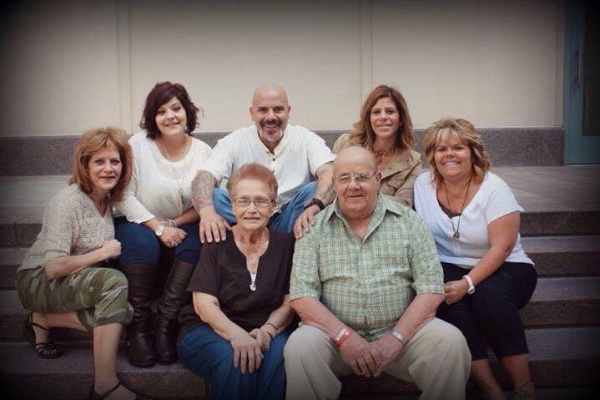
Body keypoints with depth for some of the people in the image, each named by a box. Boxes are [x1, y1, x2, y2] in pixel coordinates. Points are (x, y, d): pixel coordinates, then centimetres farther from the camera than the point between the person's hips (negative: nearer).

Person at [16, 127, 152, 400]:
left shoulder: (109, 198, 1)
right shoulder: (69, 201, -22)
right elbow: (53, 268, -28)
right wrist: (102, 253, -18)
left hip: (76, 282, 8)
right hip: (38, 282, -7)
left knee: (123, 314, -18)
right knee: (115, 281, -32)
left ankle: (43, 320, 2)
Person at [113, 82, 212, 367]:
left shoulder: (203, 151, -3)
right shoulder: (138, 145, -10)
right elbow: (124, 196, -12)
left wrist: (174, 224, -18)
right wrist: (158, 227, -20)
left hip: (181, 227, 2)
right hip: (139, 225, -2)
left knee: (198, 243, -29)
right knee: (142, 243, -34)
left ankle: (166, 322, -18)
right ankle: (139, 325, -16)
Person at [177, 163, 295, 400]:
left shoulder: (286, 244, 6)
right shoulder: (217, 243, 1)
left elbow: (289, 303, 3)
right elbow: (204, 304, -7)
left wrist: (267, 330, -19)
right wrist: (236, 334, -26)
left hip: (265, 333, 1)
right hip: (209, 331, -1)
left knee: (278, 356, -32)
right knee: (233, 360, -33)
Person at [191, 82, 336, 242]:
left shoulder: (306, 139, -2)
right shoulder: (234, 142, -1)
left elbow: (330, 174, -19)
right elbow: (203, 178, -15)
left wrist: (314, 207, -42)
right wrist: (207, 210, -39)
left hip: (288, 222, 0)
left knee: (314, 190, -26)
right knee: (213, 196, -24)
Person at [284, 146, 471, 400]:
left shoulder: (408, 220, 5)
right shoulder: (315, 228, 3)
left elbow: (431, 289, -2)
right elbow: (301, 296, -4)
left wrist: (395, 338, -14)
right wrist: (345, 337, -17)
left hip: (401, 330, 1)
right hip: (336, 333, -1)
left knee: (450, 340, -24)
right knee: (300, 344, -30)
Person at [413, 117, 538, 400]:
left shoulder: (494, 189, -11)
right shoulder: (423, 184, 0)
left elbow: (501, 248, -17)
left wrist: (467, 284, -28)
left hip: (500, 269, -2)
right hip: (449, 268, 3)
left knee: (488, 296, -34)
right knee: (449, 300, -31)